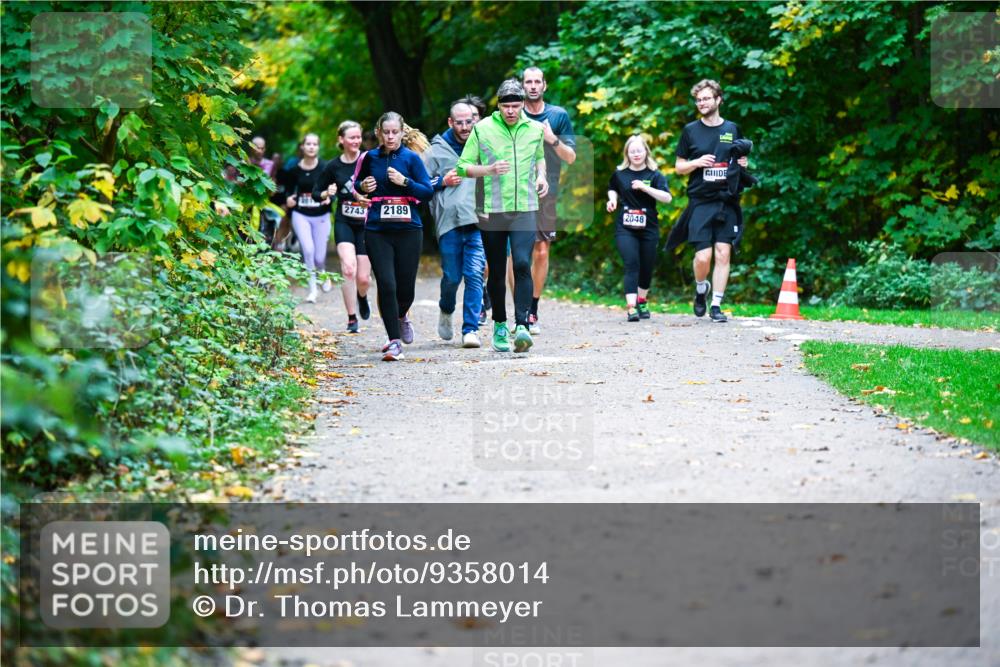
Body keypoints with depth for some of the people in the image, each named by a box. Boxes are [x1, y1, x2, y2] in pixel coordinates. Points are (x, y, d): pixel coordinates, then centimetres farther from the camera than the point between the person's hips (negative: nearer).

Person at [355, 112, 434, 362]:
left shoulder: (411, 158, -1)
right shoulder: (370, 157, 6)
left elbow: (428, 191, -4)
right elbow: (357, 183, 22)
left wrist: (404, 181, -17)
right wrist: (363, 186, -1)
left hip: (408, 230, -1)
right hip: (377, 231, 1)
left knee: (406, 287, 5)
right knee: (386, 285, -10)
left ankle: (401, 316, 40)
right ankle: (395, 342, -4)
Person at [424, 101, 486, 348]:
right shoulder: (437, 150, 7)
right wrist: (442, 182, -5)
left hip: (479, 222, 1)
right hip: (449, 222, -1)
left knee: (475, 275, -8)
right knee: (451, 276, 3)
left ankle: (471, 329, -6)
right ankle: (446, 310, 34)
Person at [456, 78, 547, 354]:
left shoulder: (535, 129, 8)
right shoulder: (482, 129, -1)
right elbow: (462, 166, 2)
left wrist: (541, 176, 8)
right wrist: (489, 170, -15)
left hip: (525, 209, 0)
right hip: (492, 210, 0)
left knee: (523, 264, -17)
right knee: (496, 272, 7)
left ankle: (522, 326, -23)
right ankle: (499, 325, 22)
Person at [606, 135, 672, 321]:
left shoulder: (654, 175, -2)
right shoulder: (619, 174, 3)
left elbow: (667, 198, -13)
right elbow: (612, 189, 24)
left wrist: (645, 187, -21)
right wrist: (612, 199, 3)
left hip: (648, 228, 1)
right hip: (625, 228, -1)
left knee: (647, 267, 10)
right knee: (631, 264, -15)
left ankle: (642, 301, 35)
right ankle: (631, 307, -22)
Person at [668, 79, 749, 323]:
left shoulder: (732, 129, 10)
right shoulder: (690, 130, 6)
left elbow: (743, 160, 21)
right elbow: (679, 167, 8)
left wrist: (742, 163, -3)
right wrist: (697, 162, -11)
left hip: (726, 202, 1)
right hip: (700, 202, -1)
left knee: (723, 254, -5)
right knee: (703, 256, -9)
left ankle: (716, 305, 4)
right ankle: (701, 289, 22)